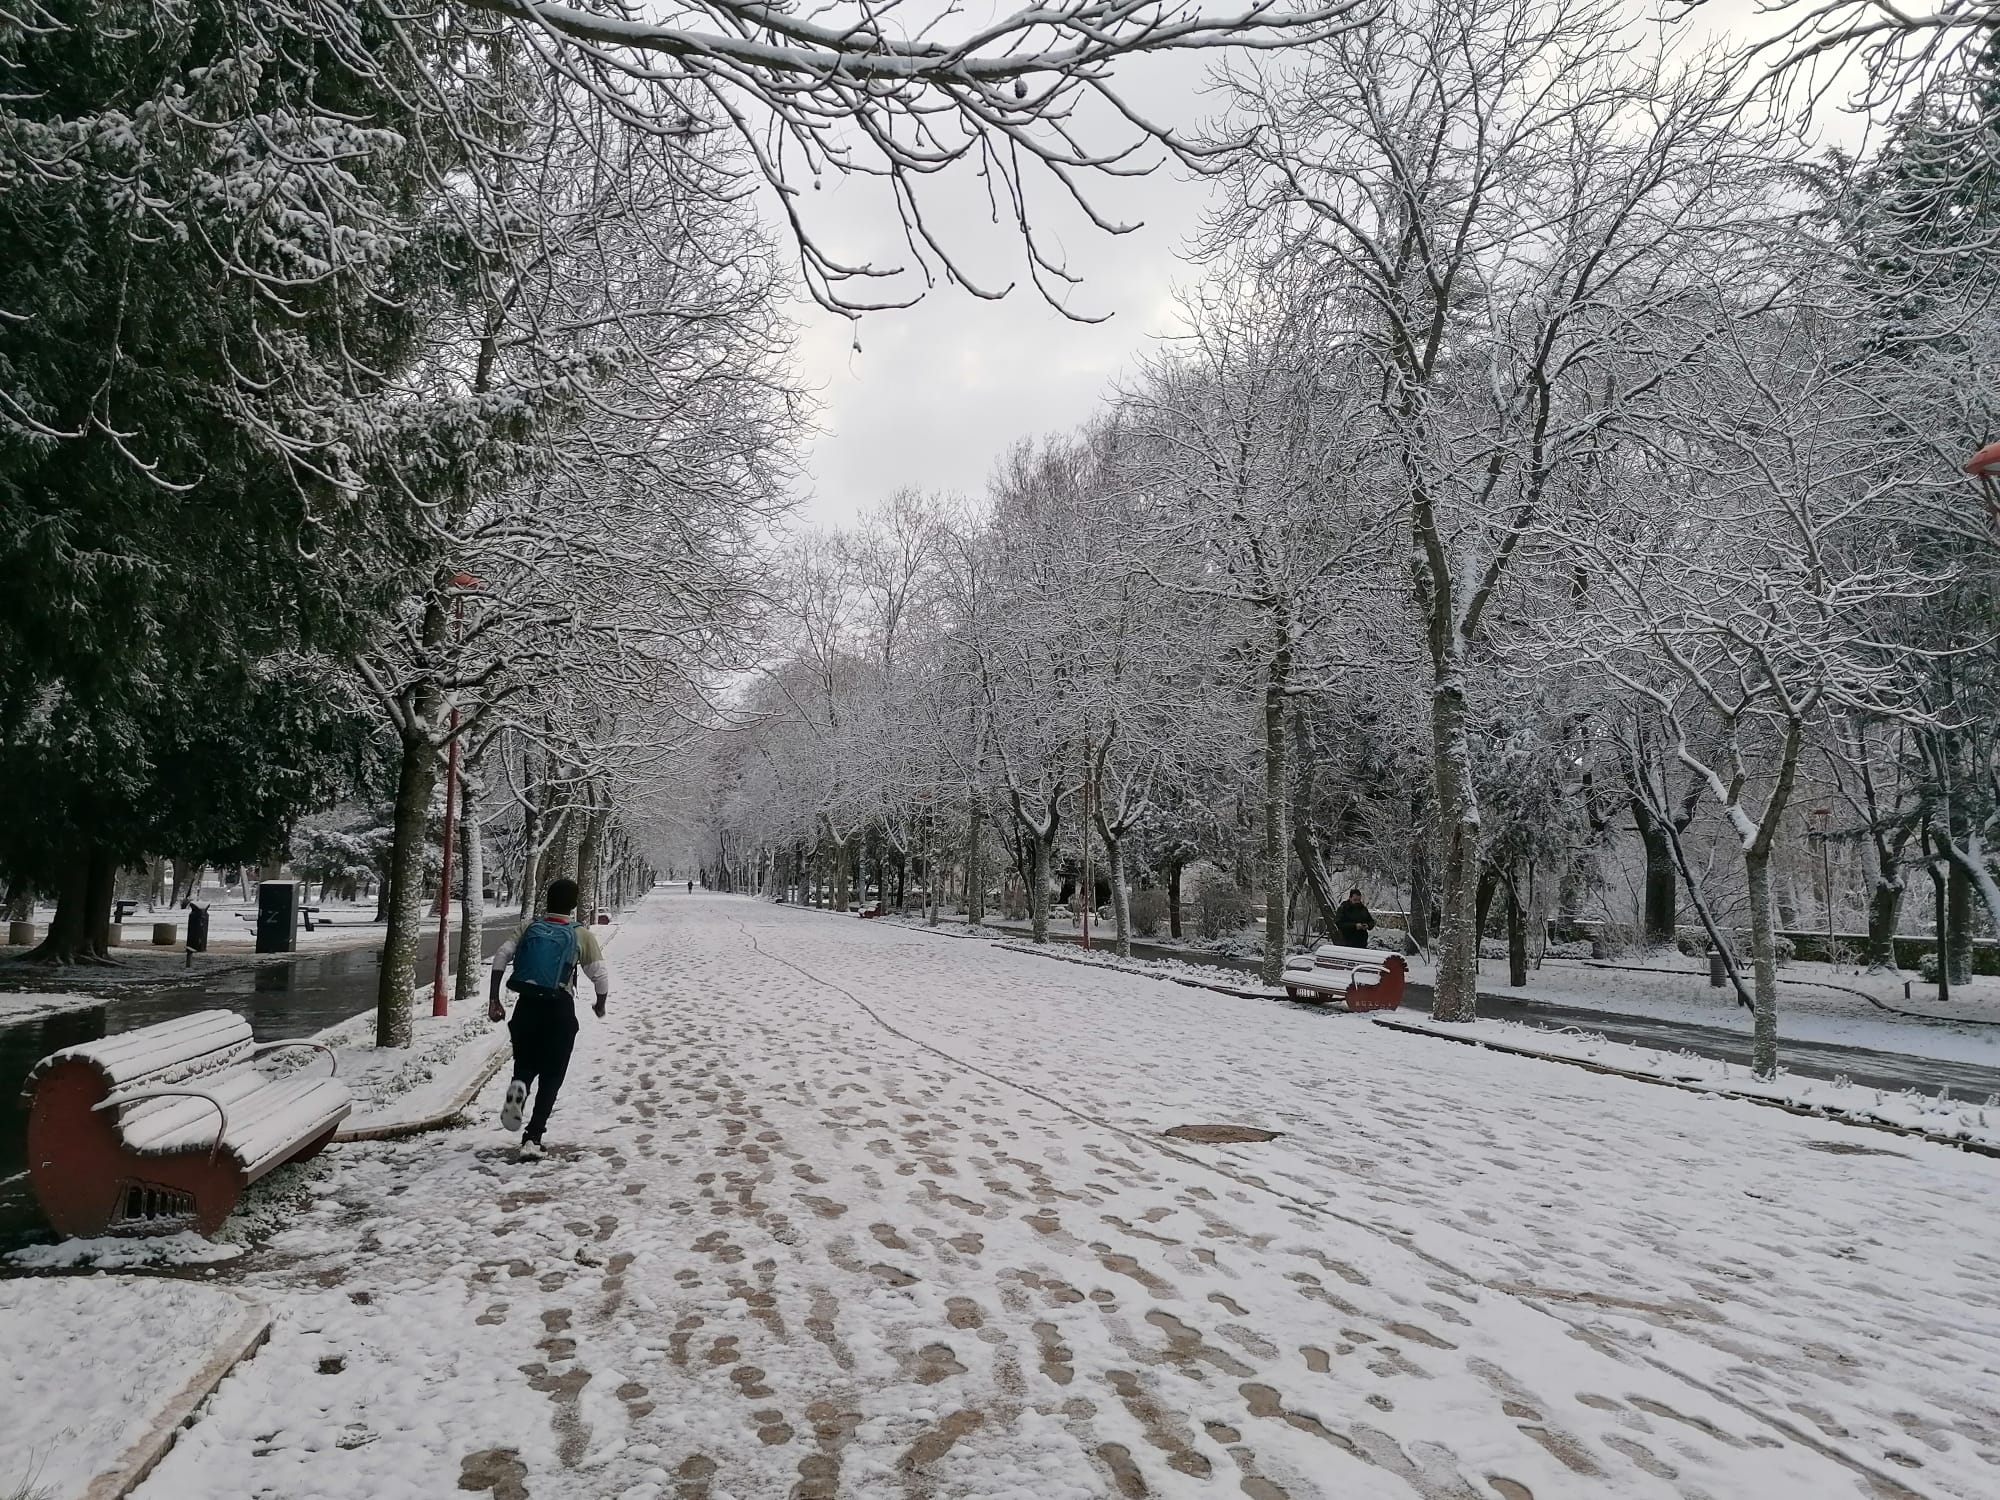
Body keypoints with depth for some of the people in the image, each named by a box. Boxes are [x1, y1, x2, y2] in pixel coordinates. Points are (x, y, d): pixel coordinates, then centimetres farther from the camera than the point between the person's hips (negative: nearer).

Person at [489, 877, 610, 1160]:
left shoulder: (529, 928, 8)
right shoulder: (582, 935, 0)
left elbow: (501, 956, -6)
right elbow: (601, 976, -4)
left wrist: (494, 998, -4)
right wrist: (600, 1005, 15)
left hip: (527, 1006, 2)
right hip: (560, 1010, -2)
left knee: (525, 1064, 22)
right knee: (551, 1077, 7)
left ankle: (518, 1086, -13)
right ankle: (532, 1138, -2)